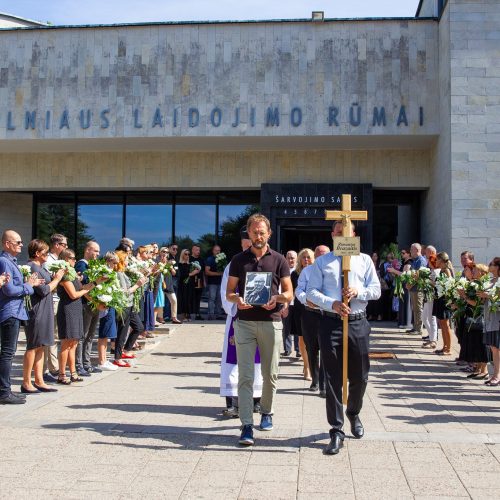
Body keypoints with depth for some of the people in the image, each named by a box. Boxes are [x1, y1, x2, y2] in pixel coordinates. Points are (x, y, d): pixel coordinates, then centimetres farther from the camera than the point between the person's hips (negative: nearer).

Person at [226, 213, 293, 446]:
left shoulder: (278, 260, 5)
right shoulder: (239, 260, 8)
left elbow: (289, 293, 6)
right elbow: (229, 292, 9)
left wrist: (277, 298, -16)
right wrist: (237, 299, -14)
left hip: (271, 322, 0)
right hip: (245, 322, 0)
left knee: (270, 374, 10)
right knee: (245, 376, -5)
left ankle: (266, 412, 32)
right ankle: (247, 425, -4)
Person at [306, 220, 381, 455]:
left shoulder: (365, 260, 11)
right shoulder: (322, 262, 6)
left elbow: (376, 290, 7)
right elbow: (311, 292, 0)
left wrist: (358, 291, -14)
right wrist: (332, 304, -16)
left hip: (358, 322, 2)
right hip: (331, 322, -2)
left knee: (360, 376, 12)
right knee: (333, 378, -1)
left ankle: (353, 414, 41)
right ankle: (336, 432, 6)